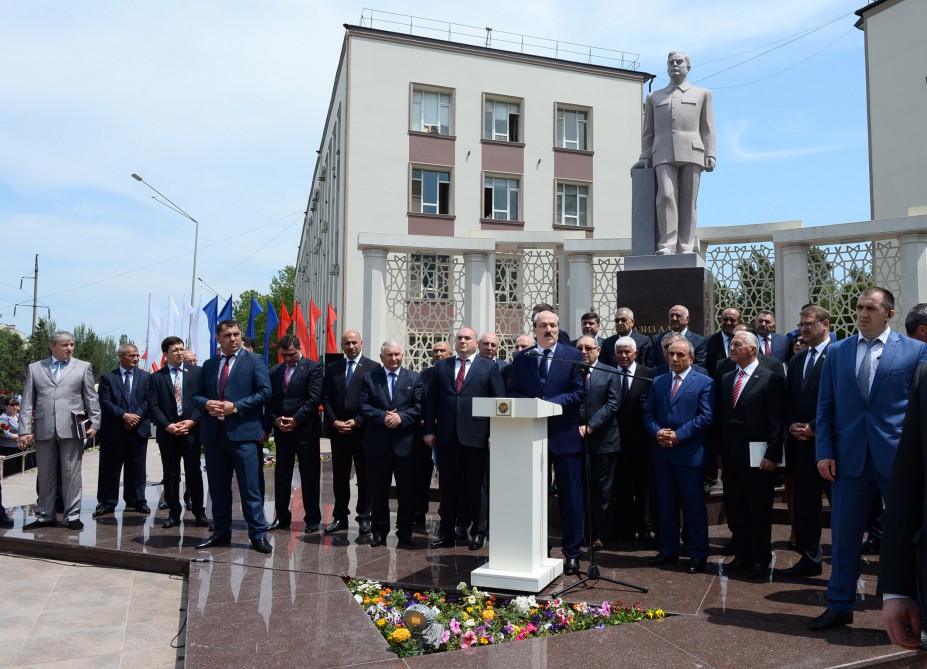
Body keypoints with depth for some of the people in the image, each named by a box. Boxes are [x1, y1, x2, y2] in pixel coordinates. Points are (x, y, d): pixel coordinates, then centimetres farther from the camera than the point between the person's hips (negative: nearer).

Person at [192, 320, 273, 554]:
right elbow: (196, 395, 17)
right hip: (214, 432, 5)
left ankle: (257, 534, 2)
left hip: (242, 432, -5)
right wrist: (206, 404, -6)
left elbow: (265, 392, -6)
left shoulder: (254, 361, 2)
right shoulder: (209, 365, 17)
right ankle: (221, 532, 22)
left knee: (249, 486, -4)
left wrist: (235, 407, -14)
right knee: (218, 487, 11)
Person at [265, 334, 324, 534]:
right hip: (281, 431, 5)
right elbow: (269, 399, 10)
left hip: (305, 430, -5)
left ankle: (312, 519, 10)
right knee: (281, 475, 10)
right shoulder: (275, 371, 12)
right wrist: (275, 419, -7)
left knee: (309, 476, 1)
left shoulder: (313, 367, -5)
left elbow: (314, 398, -12)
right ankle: (282, 517, 20)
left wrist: (295, 420, -14)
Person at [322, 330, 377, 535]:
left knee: (365, 477, 3)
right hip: (337, 431, 4)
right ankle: (340, 517, 17)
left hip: (363, 430, -3)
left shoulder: (373, 368, -1)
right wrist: (334, 421, -5)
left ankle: (364, 518, 11)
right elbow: (326, 398, 9)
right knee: (339, 476, 9)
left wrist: (357, 421, -12)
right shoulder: (332, 368, 12)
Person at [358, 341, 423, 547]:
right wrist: (382, 416, -14)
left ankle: (405, 532, 16)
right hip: (378, 443, 0)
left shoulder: (414, 378, 7)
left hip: (405, 442, 0)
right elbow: (362, 405, -1)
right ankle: (379, 531, 18)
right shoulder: (370, 378, 8)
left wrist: (401, 417, -15)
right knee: (379, 490, 7)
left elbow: (419, 407, -1)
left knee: (407, 491, 5)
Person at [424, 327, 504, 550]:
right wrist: (429, 429, 2)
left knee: (474, 487, 5)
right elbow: (430, 400, 10)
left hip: (475, 436, -2)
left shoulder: (489, 367, 4)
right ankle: (447, 533, 17)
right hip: (446, 435, 3)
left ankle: (476, 533, 17)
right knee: (447, 487, 8)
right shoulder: (440, 367, 12)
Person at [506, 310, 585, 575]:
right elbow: (512, 392, 7)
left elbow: (578, 393, -5)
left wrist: (549, 403, -17)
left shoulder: (572, 355, 1)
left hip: (564, 434, -2)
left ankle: (572, 553, 15)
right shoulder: (522, 358, 9)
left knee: (570, 496, 4)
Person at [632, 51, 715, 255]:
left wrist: (710, 156, 2)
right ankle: (666, 245, -24)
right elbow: (648, 132, 22)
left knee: (688, 200, -6)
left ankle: (685, 248, -7)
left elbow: (707, 129, 14)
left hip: (691, 153, 0)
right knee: (666, 195, -19)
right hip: (664, 155, 0)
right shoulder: (654, 97, 26)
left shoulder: (702, 94, 23)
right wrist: (644, 157, 9)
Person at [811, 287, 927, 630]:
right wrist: (824, 452, -1)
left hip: (898, 457, -2)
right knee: (844, 535, 10)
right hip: (849, 457, 2)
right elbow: (825, 407, 7)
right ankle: (839, 606, 23)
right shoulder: (837, 352, 7)